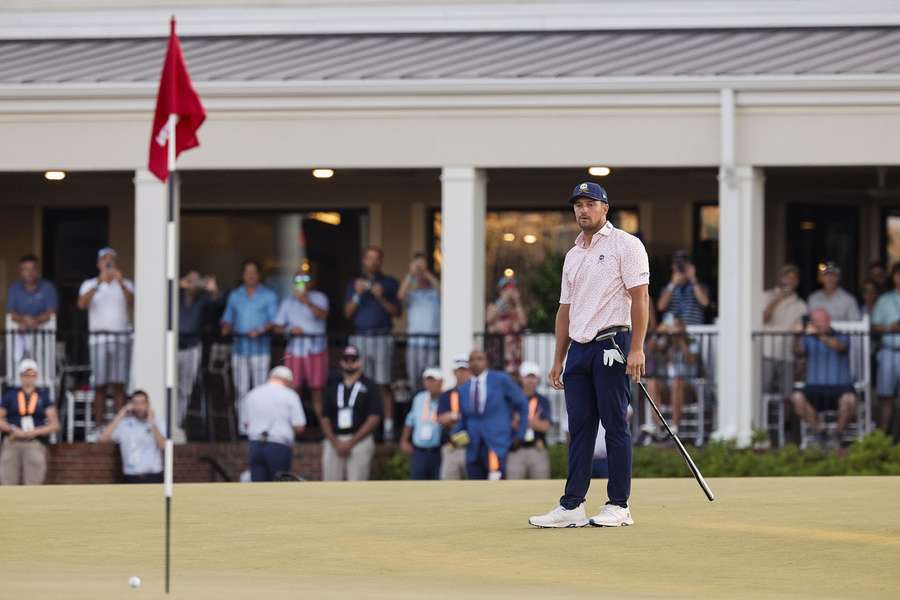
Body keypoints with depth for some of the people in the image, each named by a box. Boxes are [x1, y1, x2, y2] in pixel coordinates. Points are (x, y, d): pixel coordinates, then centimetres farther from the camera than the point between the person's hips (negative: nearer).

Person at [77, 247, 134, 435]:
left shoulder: (125, 284, 12)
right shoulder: (90, 285, 10)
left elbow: (132, 303, -7)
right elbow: (82, 304, -10)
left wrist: (121, 283, -21)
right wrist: (99, 283, -21)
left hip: (122, 336, 1)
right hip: (99, 336, -1)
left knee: (119, 384, -3)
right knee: (100, 385, -2)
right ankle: (98, 426, 1)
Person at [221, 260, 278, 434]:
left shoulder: (268, 296, 7)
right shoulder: (235, 296, 16)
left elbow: (274, 320, 0)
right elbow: (227, 318, 16)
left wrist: (261, 330, -17)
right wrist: (226, 327, -6)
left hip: (260, 346, -3)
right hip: (240, 346, 3)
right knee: (241, 388, -1)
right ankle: (242, 425, 2)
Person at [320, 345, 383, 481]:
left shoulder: (369, 387, 5)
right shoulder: (333, 387, 17)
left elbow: (374, 419, -4)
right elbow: (325, 419, 13)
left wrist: (351, 443, -9)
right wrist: (336, 443, -4)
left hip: (360, 441, -4)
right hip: (334, 442, 4)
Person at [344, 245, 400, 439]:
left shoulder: (390, 283, 10)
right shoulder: (355, 284, 16)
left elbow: (396, 312, 3)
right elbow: (348, 313, 9)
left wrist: (381, 298, -11)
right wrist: (357, 295, -6)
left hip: (382, 337, -2)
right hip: (360, 336, 2)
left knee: (384, 385, -7)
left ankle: (388, 425, -8)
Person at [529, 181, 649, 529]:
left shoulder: (625, 245, -2)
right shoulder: (573, 255, 20)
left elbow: (640, 297, -10)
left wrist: (636, 349, -18)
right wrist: (558, 359, 17)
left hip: (611, 346, -7)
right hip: (578, 349, 7)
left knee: (615, 425, -5)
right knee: (579, 428, 5)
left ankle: (618, 506, -2)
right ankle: (571, 507, 5)